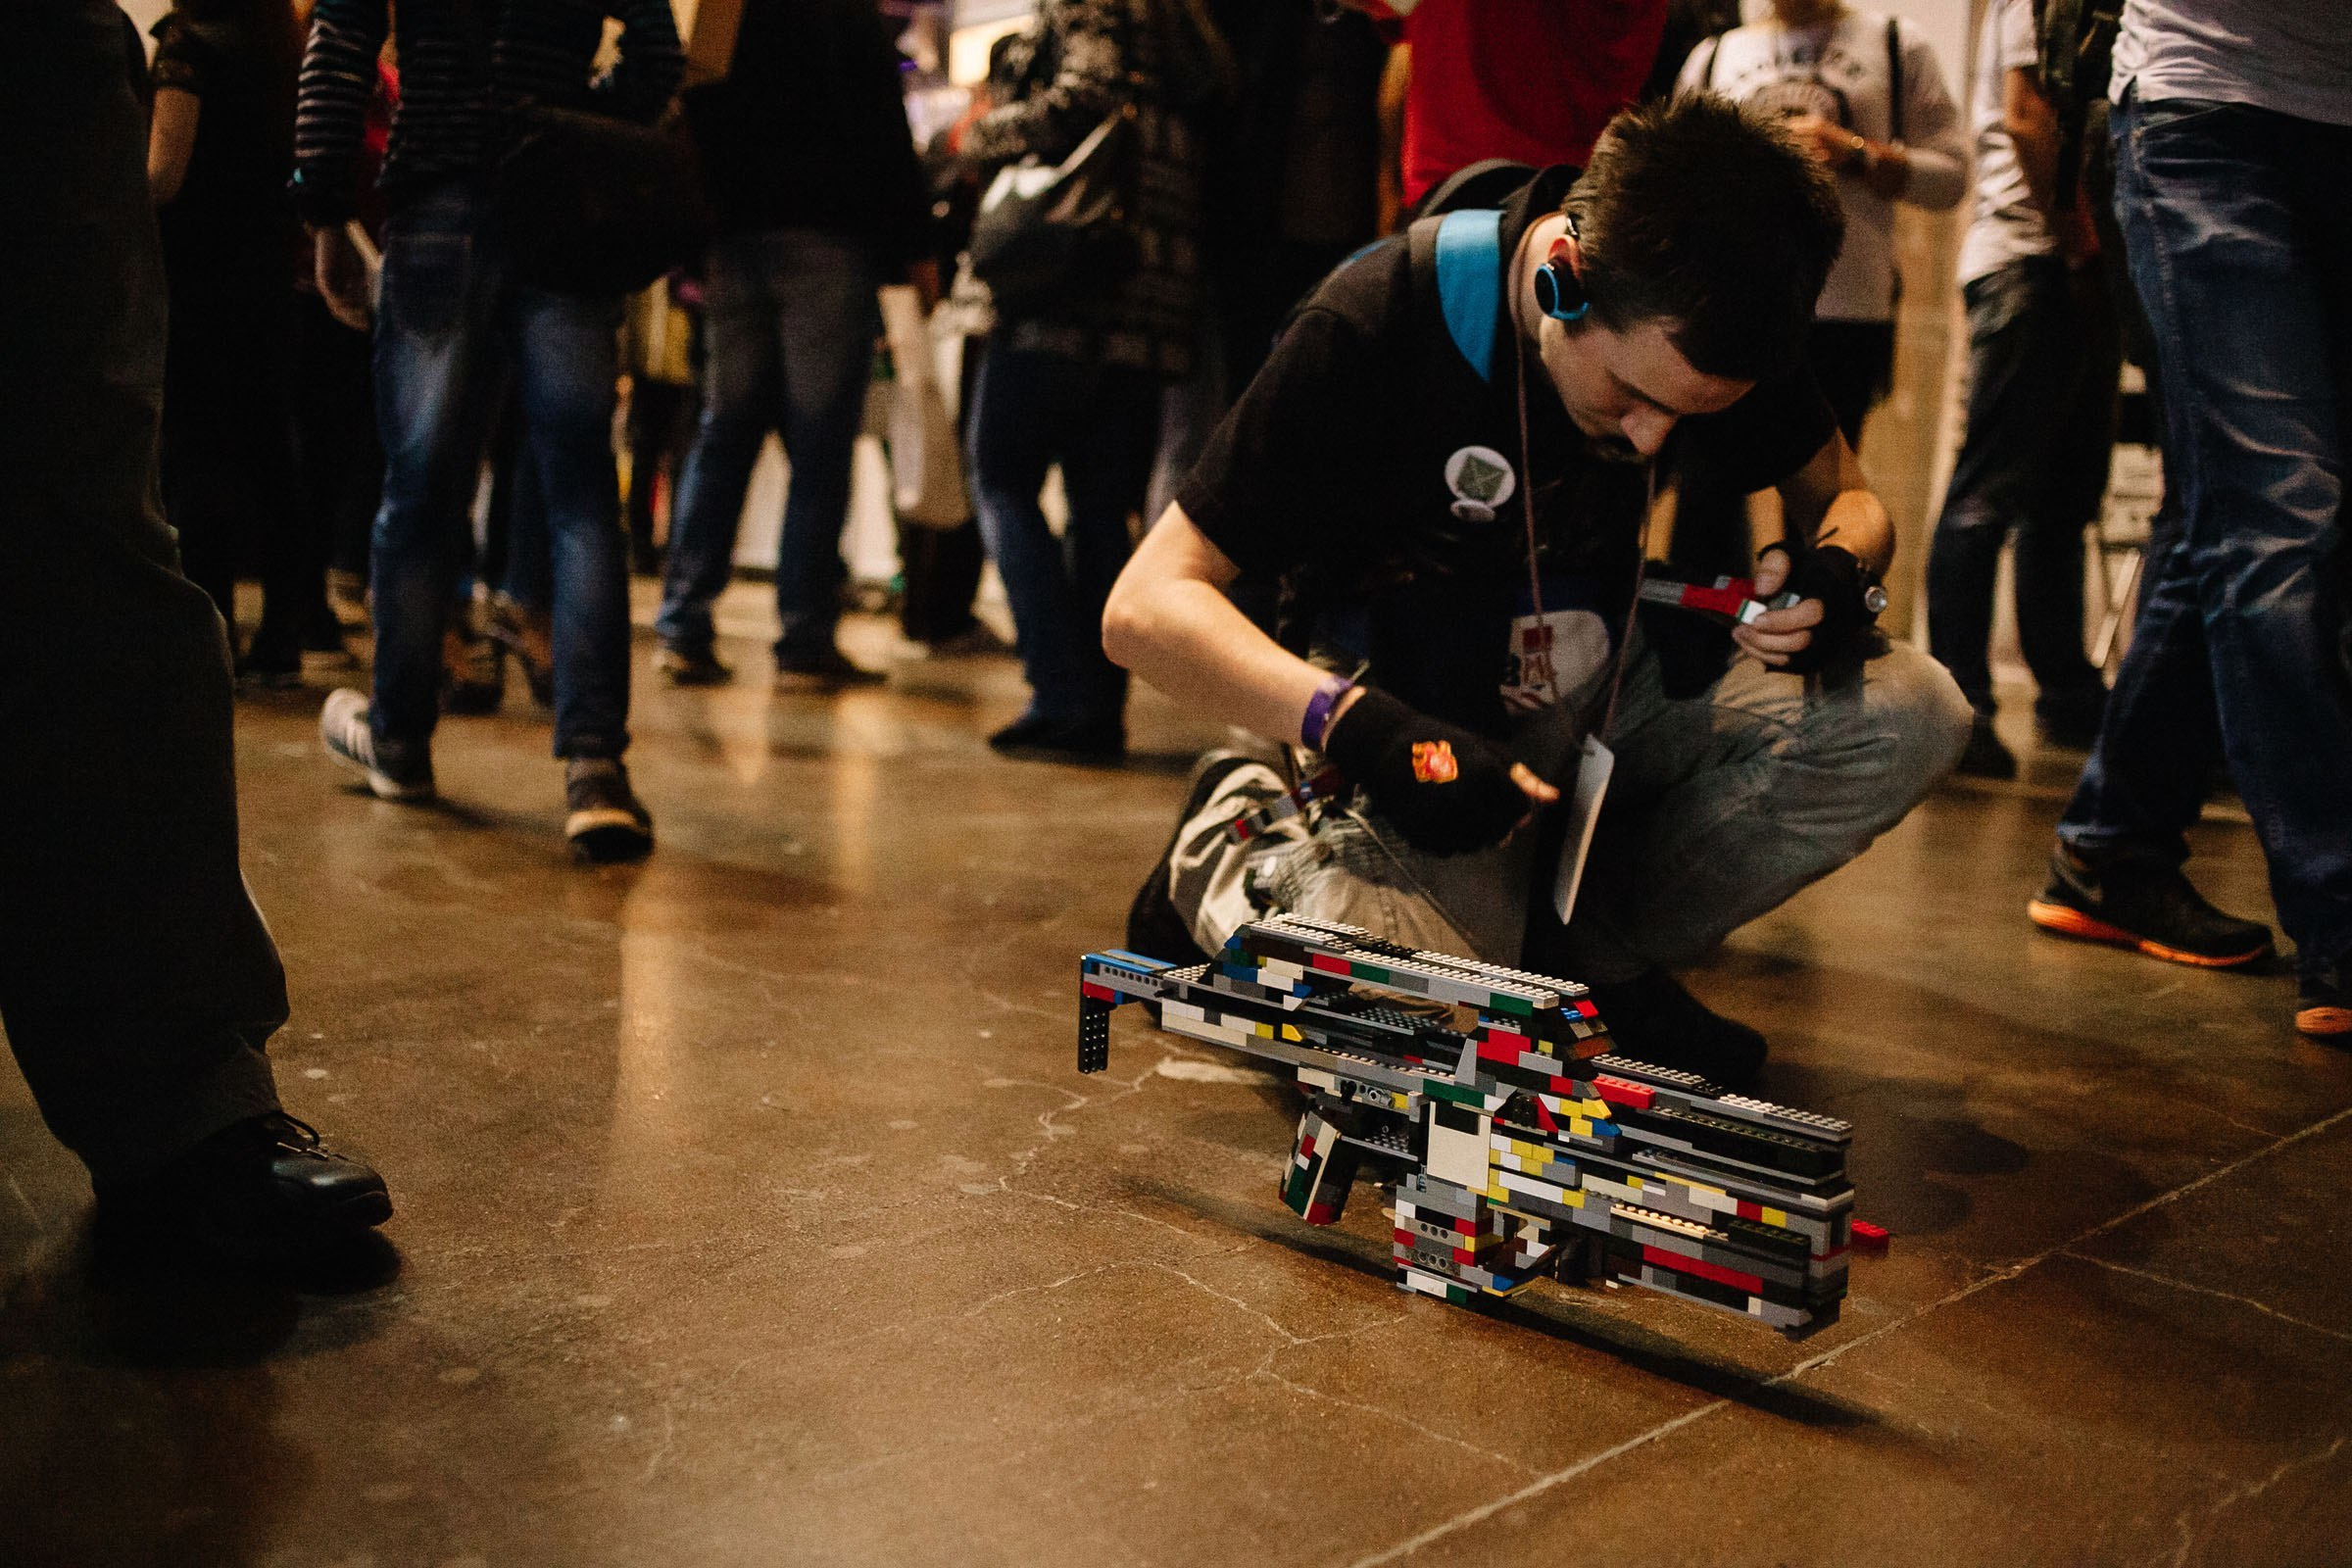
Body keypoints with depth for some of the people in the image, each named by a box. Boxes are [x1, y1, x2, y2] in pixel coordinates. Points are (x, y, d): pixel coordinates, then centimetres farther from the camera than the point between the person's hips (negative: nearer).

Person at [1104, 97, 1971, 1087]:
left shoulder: (1711, 317, -10)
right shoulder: (1375, 329, -24)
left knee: (1912, 714, -18)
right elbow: (1145, 606, -25)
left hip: (1607, 696, 5)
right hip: (1426, 732, -5)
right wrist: (1351, 721, -40)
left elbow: (1843, 497, 7)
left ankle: (1586, 947, -4)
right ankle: (1234, 848, 2)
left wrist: (1836, 571, -19)